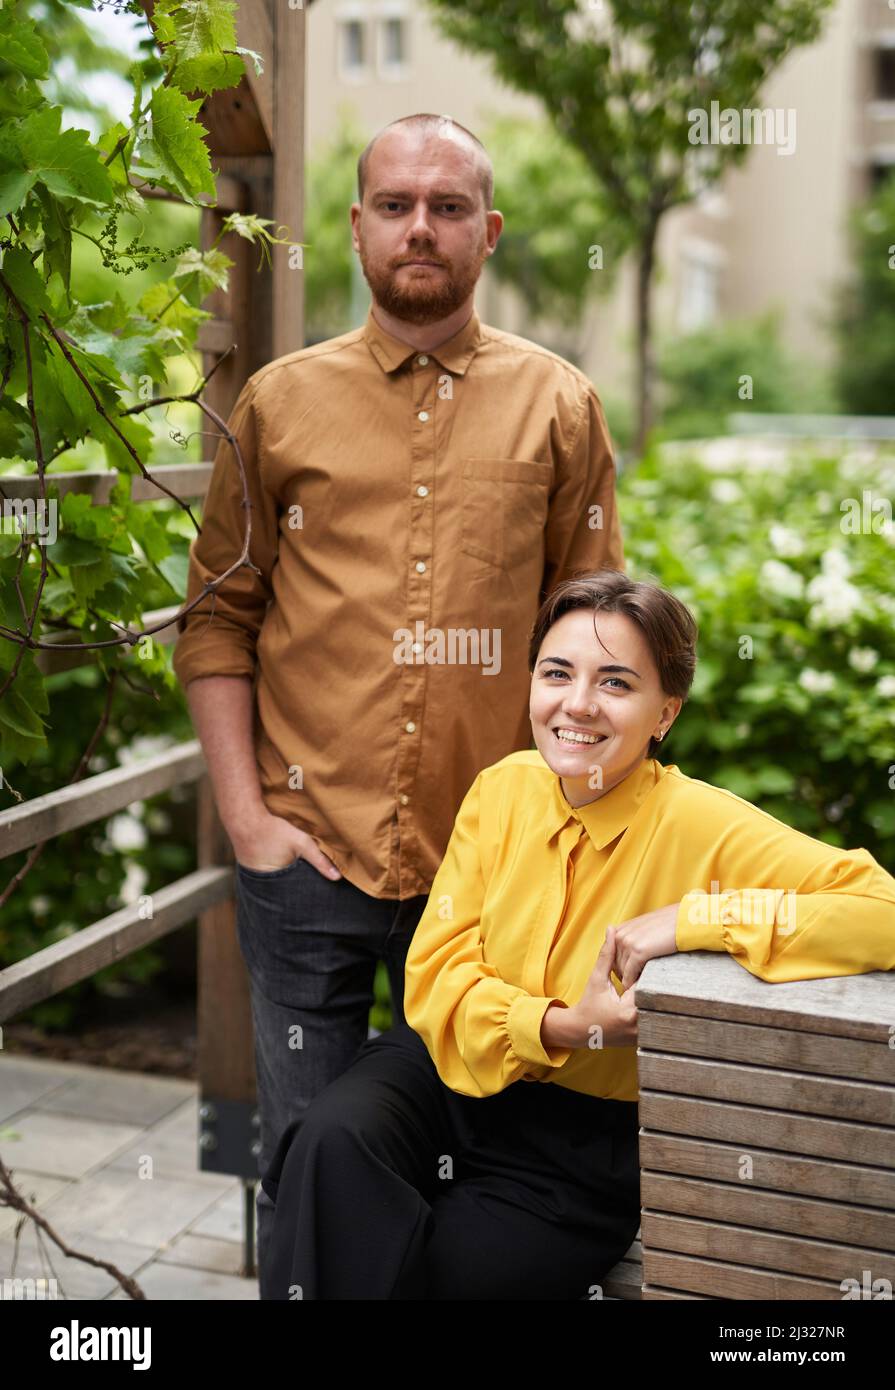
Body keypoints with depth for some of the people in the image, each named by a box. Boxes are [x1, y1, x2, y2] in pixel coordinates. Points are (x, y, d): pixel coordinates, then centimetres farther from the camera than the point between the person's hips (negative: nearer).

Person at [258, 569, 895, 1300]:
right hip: (457, 1069, 3)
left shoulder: (701, 826, -16)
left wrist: (692, 919, -29)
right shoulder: (503, 787, -2)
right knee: (336, 1137, -25)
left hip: (593, 1137, -3)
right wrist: (561, 1027, -22)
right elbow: (436, 973, -4)